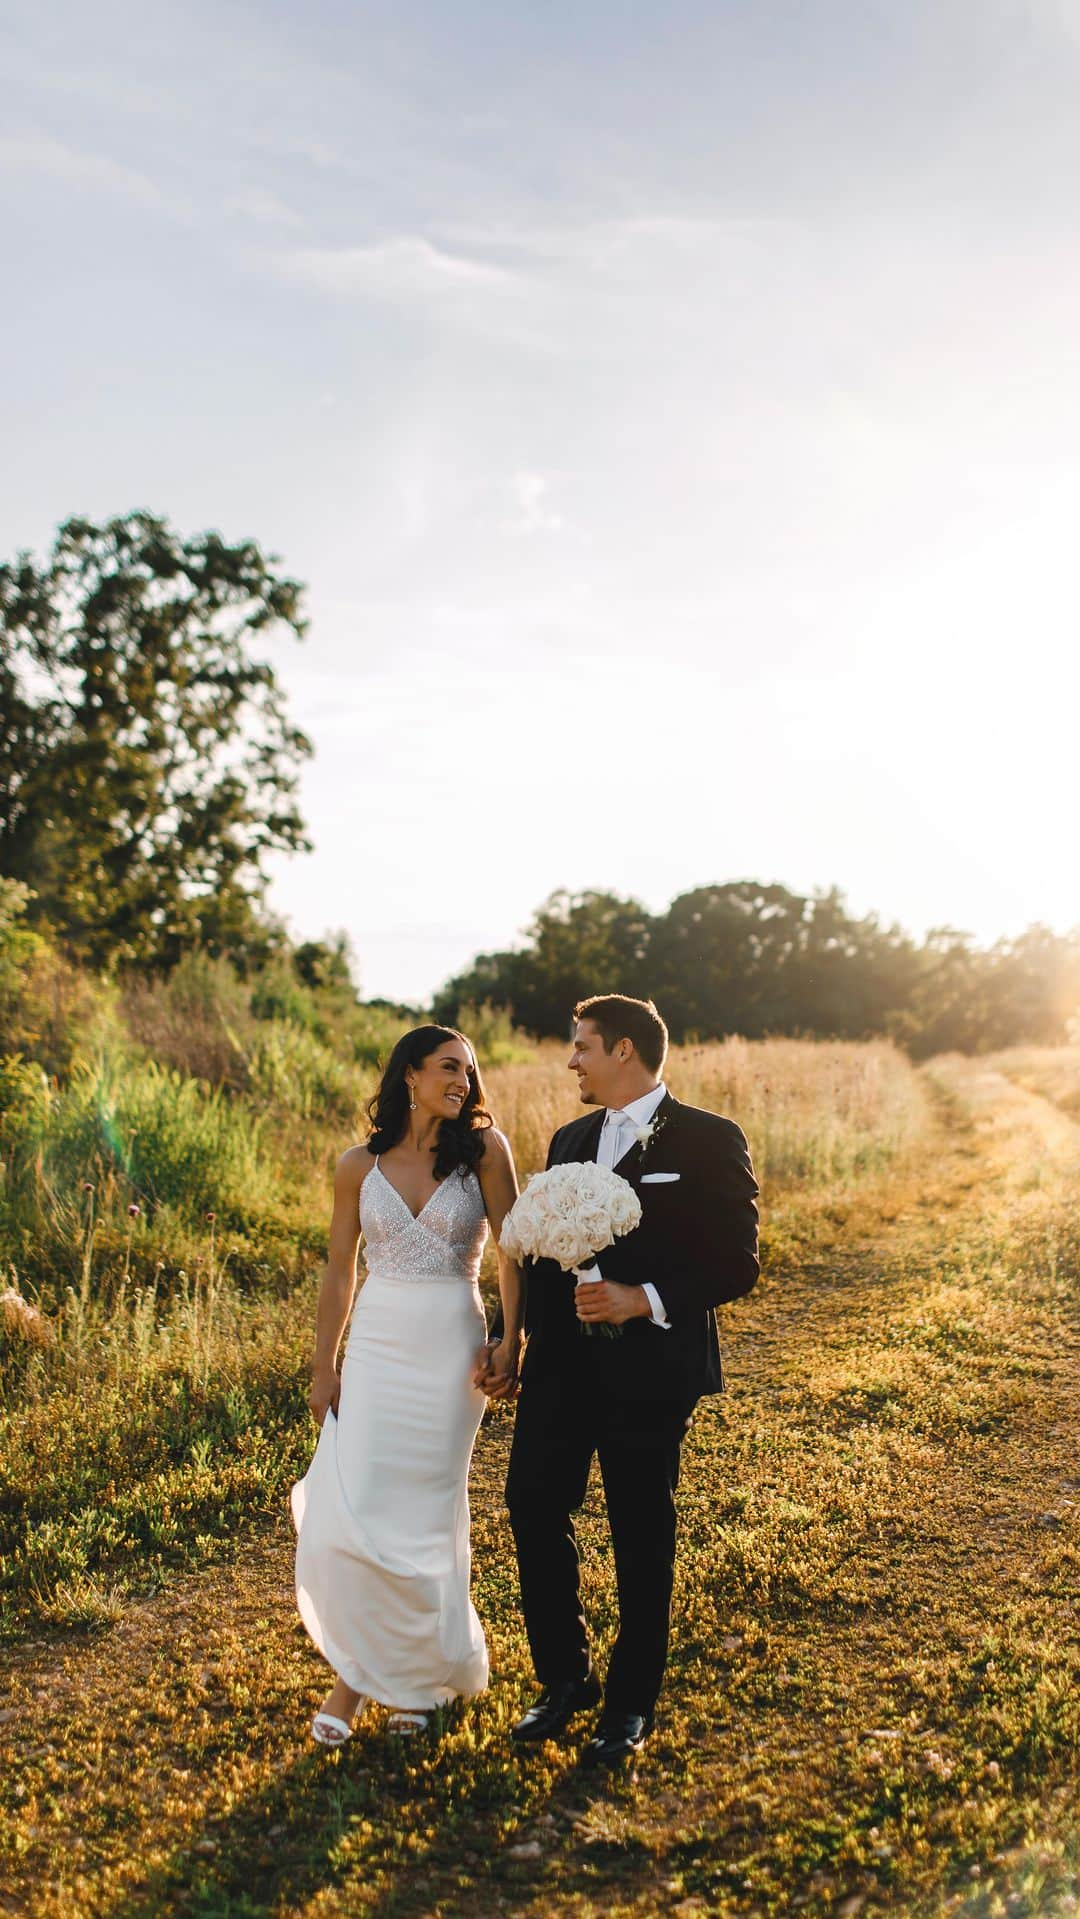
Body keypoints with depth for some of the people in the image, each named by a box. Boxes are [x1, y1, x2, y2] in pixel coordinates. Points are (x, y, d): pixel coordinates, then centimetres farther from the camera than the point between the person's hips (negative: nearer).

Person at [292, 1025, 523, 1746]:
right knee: (351, 1511, -4)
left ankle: (419, 1672, 30)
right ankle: (355, 1669, 18)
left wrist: (511, 1339, -12)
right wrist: (324, 1368, 7)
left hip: (452, 1349, -1)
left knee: (428, 1514, 8)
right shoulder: (359, 1166, 1)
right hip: (376, 1346, 2)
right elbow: (339, 1273, 7)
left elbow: (514, 1249, -5)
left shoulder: (483, 1149, -4)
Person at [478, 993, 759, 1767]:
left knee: (643, 1537, 7)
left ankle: (631, 1705, 26)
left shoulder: (708, 1140, -7)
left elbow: (737, 1262, -11)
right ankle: (566, 1679, 26)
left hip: (650, 1372, -5)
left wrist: (644, 1299, -21)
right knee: (534, 1506, 4)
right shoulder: (569, 1141, 13)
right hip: (562, 1363, 6)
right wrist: (509, 1342, 6)